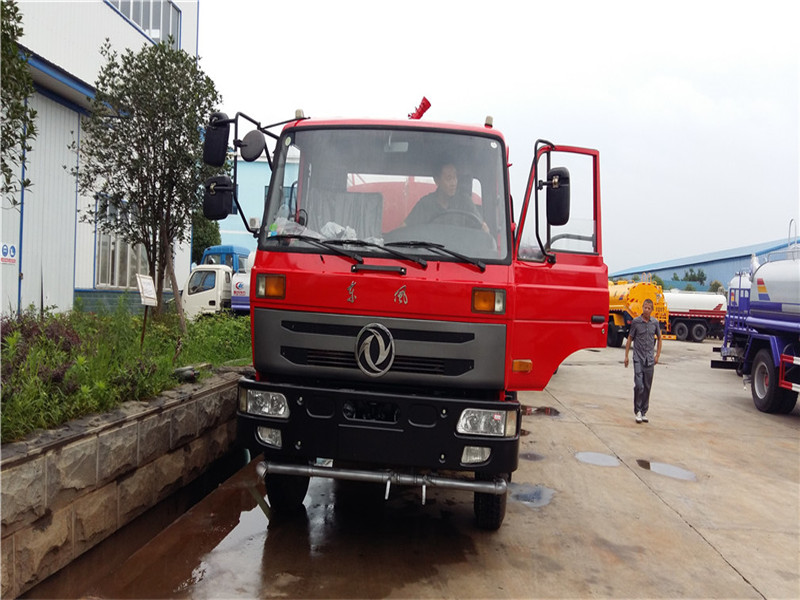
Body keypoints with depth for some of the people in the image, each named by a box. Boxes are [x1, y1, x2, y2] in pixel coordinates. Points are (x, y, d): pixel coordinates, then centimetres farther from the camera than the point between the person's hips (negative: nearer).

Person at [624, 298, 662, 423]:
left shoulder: (655, 322, 2)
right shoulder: (636, 322, -4)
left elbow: (659, 338, 15)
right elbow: (630, 339, 4)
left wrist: (657, 355, 9)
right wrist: (626, 356, 2)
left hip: (650, 359, 3)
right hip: (638, 358, -3)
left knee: (647, 387, 7)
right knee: (639, 385, -11)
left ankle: (644, 412, 16)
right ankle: (637, 411, 1)